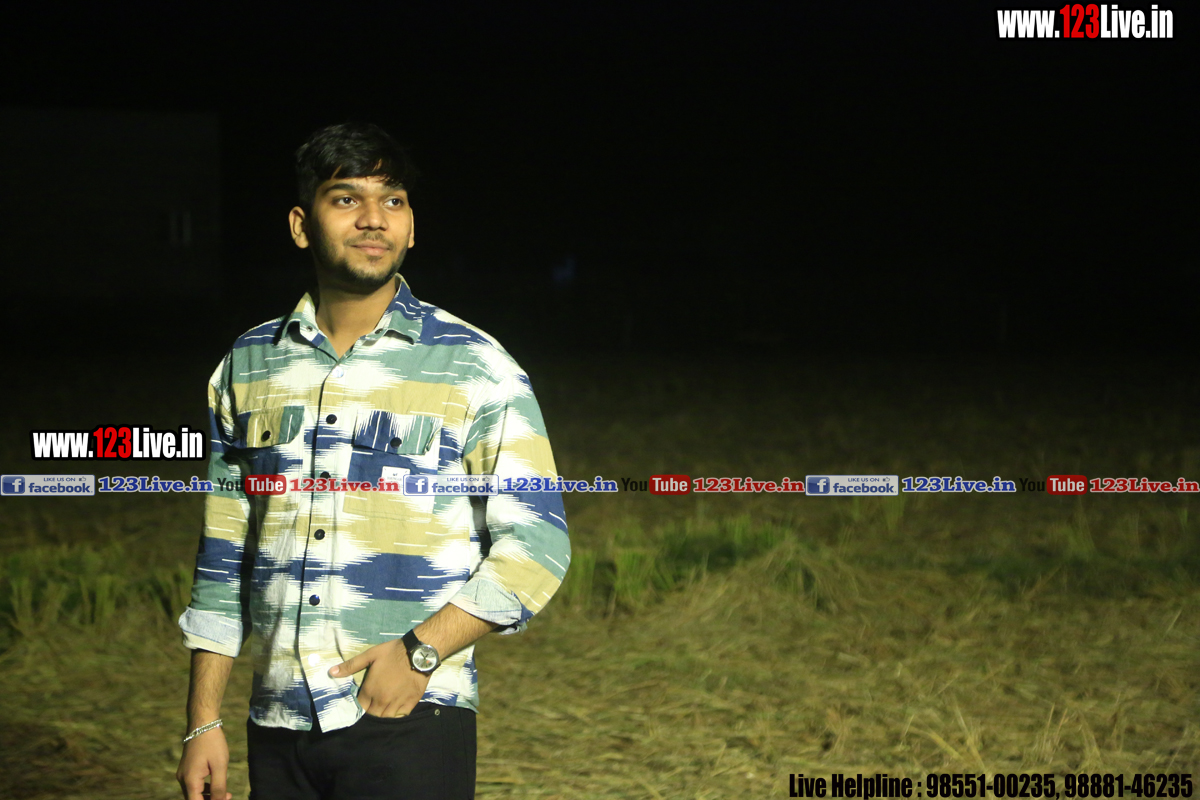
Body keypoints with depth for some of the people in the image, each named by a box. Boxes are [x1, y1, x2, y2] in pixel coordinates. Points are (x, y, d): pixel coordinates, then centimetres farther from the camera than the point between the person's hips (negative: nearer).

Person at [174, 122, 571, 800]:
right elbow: (224, 558, 13)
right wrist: (204, 722, 9)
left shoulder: (476, 367, -1)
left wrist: (420, 652, -14)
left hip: (412, 724, -3)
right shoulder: (248, 367, 10)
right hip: (280, 731, 3)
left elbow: (536, 544, -3)